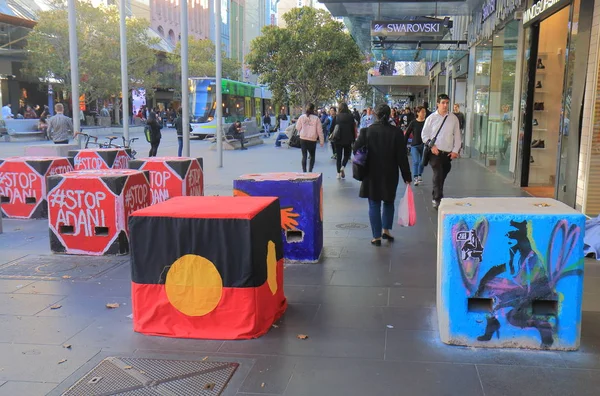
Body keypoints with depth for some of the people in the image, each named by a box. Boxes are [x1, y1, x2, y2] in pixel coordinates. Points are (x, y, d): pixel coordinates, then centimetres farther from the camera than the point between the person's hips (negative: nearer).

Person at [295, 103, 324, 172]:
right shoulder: (316, 118, -7)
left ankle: (304, 171, 3)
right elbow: (319, 131, -4)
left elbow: (297, 127, 6)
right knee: (312, 156, 14)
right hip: (312, 140, -1)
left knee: (304, 156, 8)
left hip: (303, 139, 1)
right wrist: (322, 141, 4)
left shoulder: (302, 117, -3)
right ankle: (310, 171, 4)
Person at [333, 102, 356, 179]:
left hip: (338, 140, 0)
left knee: (338, 156, 11)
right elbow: (353, 129, -2)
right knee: (347, 155, 16)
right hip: (348, 140, 0)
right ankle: (342, 167, -9)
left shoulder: (336, 117, -3)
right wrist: (353, 140, 5)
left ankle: (338, 173, 8)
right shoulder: (350, 116, -5)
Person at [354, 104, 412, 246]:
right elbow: (402, 157, -6)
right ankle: (386, 230, 20)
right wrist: (407, 176, 0)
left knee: (374, 204, 6)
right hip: (390, 175, 1)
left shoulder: (367, 131, -8)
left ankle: (377, 237, 7)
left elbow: (356, 149, -5)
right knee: (389, 202, 21)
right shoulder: (396, 133, -7)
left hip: (372, 175, -1)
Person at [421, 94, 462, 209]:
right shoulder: (431, 118, 0)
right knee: (438, 175, -14)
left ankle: (435, 196, 27)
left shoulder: (453, 118, 5)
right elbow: (424, 134, 3)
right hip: (435, 151, -3)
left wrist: (455, 150, 1)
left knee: (442, 175, 11)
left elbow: (457, 135, 8)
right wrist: (431, 146, -9)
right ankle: (438, 199, -13)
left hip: (448, 152, 3)